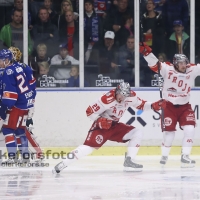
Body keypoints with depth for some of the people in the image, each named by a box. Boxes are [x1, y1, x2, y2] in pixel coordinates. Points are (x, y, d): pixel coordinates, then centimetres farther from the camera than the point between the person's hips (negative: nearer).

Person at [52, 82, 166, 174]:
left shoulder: (131, 97, -10)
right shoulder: (107, 99, -28)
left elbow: (141, 105, 7)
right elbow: (90, 112, -22)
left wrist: (153, 106, -9)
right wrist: (99, 121, -34)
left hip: (115, 126, 7)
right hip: (101, 125, -7)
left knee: (137, 133, -6)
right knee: (89, 146, -24)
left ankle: (129, 161, -4)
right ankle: (62, 164, -23)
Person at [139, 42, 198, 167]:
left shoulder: (192, 70, -7)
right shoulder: (168, 69, -15)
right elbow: (154, 64, -22)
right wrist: (145, 50, -34)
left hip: (184, 106, 3)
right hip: (169, 105, -3)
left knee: (190, 129, -12)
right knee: (169, 131, 0)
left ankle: (185, 157, -4)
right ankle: (164, 156, 21)